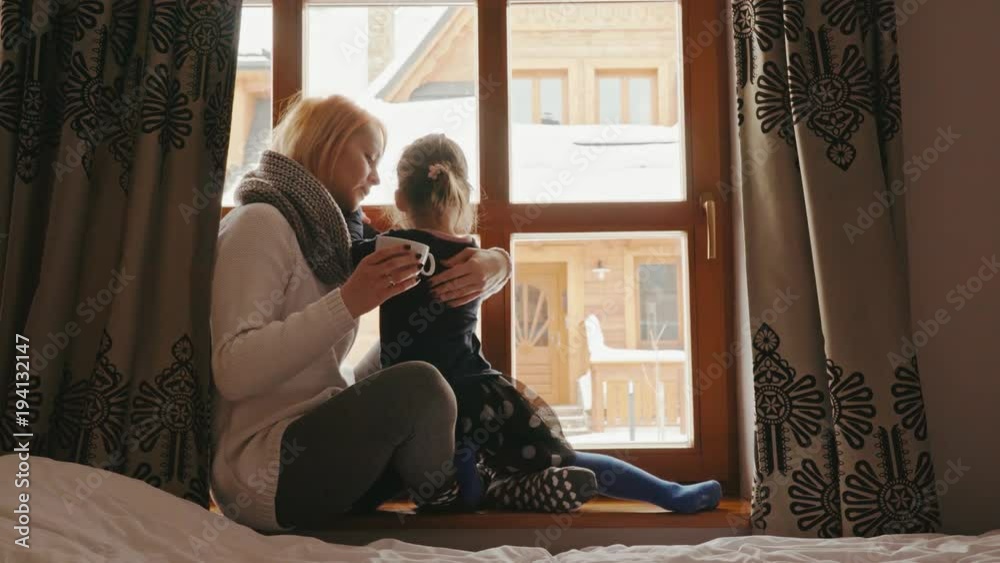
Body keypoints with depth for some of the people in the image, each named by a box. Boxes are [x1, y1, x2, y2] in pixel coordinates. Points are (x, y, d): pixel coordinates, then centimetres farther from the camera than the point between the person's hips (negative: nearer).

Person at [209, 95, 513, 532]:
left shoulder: (332, 233, 15)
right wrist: (348, 302, -28)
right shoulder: (259, 224, -11)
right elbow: (233, 372, -23)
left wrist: (489, 264, -7)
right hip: (263, 469, -9)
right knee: (417, 385, -25)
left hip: (318, 440, 9)